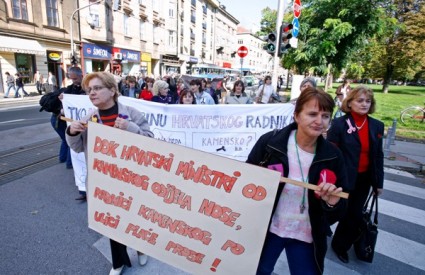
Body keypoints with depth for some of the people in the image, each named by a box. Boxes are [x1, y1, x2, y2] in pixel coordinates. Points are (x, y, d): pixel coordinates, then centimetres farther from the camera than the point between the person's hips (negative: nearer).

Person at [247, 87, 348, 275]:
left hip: (306, 236, 1)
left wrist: (332, 203, -24)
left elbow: (340, 209, -1)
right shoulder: (270, 143, -17)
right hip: (267, 229, -1)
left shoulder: (332, 156, -9)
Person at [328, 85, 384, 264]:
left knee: (355, 214, 14)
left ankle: (341, 245, 36)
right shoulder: (339, 124, -13)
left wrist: (378, 182, 7)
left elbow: (378, 155, 7)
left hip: (364, 179, 5)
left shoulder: (377, 126, 3)